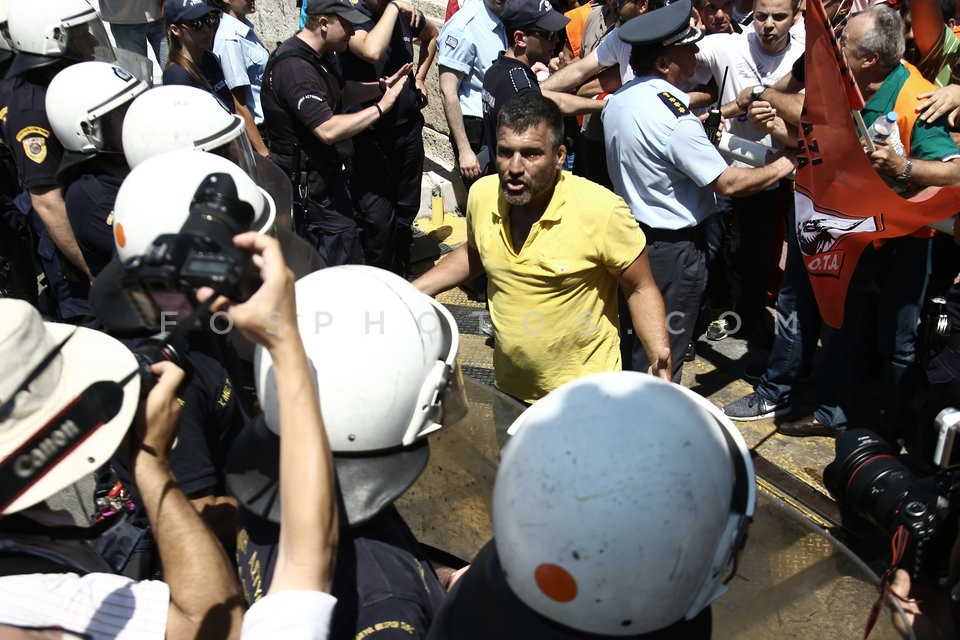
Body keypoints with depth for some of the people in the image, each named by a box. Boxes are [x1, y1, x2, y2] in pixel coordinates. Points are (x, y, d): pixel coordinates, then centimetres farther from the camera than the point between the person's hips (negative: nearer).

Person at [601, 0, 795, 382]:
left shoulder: (618, 99, 0)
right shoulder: (674, 117, -25)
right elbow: (728, 183, -21)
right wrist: (781, 166, -5)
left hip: (632, 232, 9)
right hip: (673, 248, -8)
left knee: (634, 335, 23)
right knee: (663, 351, 7)